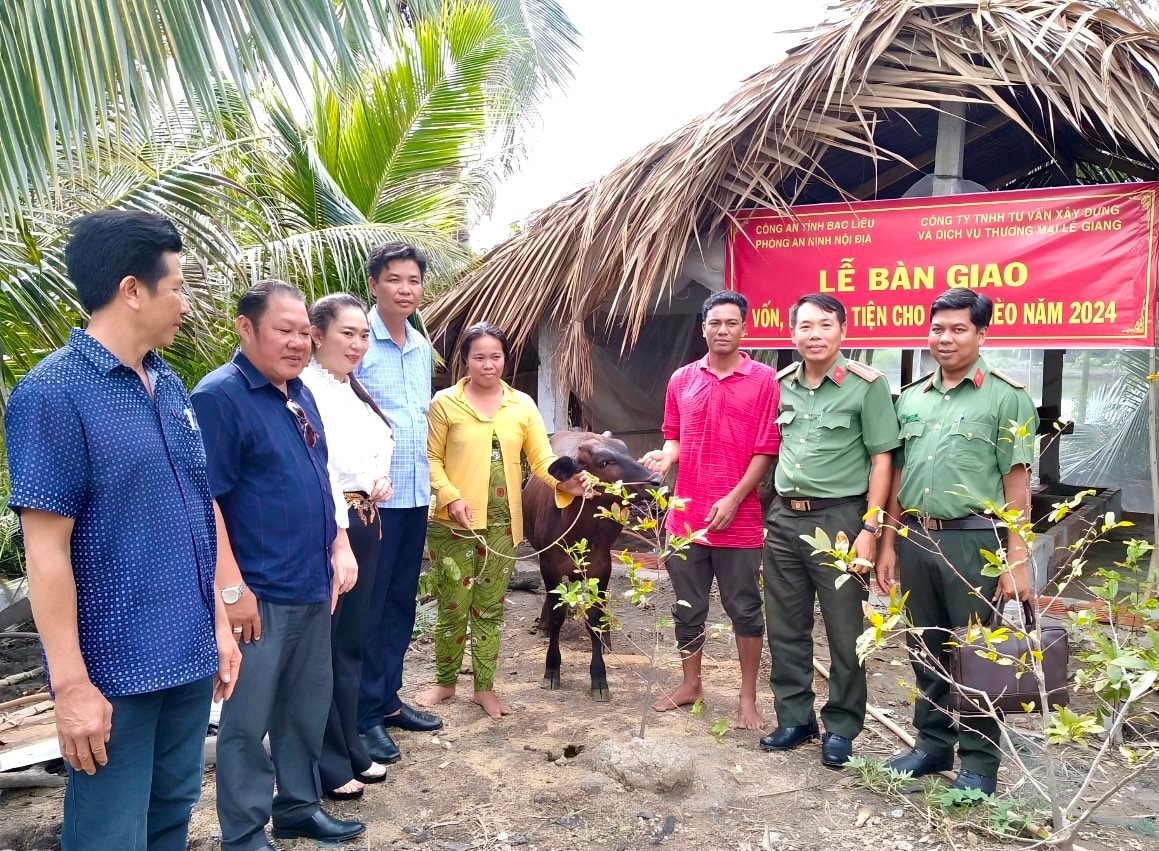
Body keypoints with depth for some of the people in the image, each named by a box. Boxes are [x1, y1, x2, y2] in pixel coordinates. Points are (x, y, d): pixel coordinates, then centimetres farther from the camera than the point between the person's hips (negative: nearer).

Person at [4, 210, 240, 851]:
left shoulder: (170, 387, 8)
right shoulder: (53, 393, -13)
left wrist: (219, 624, 13)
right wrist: (71, 684, -16)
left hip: (188, 656, 7)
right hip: (115, 669, -7)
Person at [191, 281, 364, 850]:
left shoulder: (299, 393, 11)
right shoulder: (220, 396, -14)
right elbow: (205, 498, -19)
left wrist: (339, 545, 13)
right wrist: (232, 588, -20)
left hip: (312, 585, 8)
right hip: (259, 592, -8)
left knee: (308, 705, 19)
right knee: (248, 719, 5)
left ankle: (299, 805, 35)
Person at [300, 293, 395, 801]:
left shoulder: (354, 390, 15)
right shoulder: (304, 388, -13)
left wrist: (382, 478, 3)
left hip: (362, 525, 9)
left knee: (350, 641, 16)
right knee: (322, 645, 2)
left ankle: (349, 751, 29)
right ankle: (328, 767, 15)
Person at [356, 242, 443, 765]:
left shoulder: (422, 346, 12)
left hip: (415, 495, 7)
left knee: (401, 604, 15)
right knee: (367, 608, 2)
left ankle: (388, 698, 29)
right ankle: (363, 716, 14)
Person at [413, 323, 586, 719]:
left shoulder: (522, 404, 4)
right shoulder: (445, 403, -3)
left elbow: (542, 457, -2)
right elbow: (431, 459, -3)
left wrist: (562, 481, -22)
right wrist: (451, 497, -18)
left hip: (502, 524, 2)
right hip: (453, 524, -2)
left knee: (489, 609, 12)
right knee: (453, 608, 7)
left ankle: (485, 687, 25)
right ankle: (445, 682, 27)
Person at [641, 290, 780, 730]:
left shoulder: (765, 380, -4)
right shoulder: (681, 380, 7)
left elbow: (767, 449, -7)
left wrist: (732, 501, -12)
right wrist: (665, 456, -8)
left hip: (738, 518, -4)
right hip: (686, 515, 4)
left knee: (744, 608, 7)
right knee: (687, 607, 14)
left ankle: (748, 697, 21)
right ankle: (690, 684, 31)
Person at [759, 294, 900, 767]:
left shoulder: (866, 385, -7)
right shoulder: (780, 385, 8)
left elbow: (881, 459, -7)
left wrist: (870, 528, -12)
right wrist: (776, 511, 11)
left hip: (839, 519, -5)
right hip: (783, 519, 5)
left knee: (845, 632, 6)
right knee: (785, 629, 12)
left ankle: (840, 728, 22)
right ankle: (794, 719, 28)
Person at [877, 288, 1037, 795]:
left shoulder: (1007, 397, -4)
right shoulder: (911, 398, 11)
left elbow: (1017, 484, -6)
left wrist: (1016, 560, -11)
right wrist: (889, 543, 9)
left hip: (973, 541, -5)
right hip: (915, 538, 5)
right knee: (926, 650, 14)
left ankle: (979, 763, 19)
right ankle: (932, 743, 30)